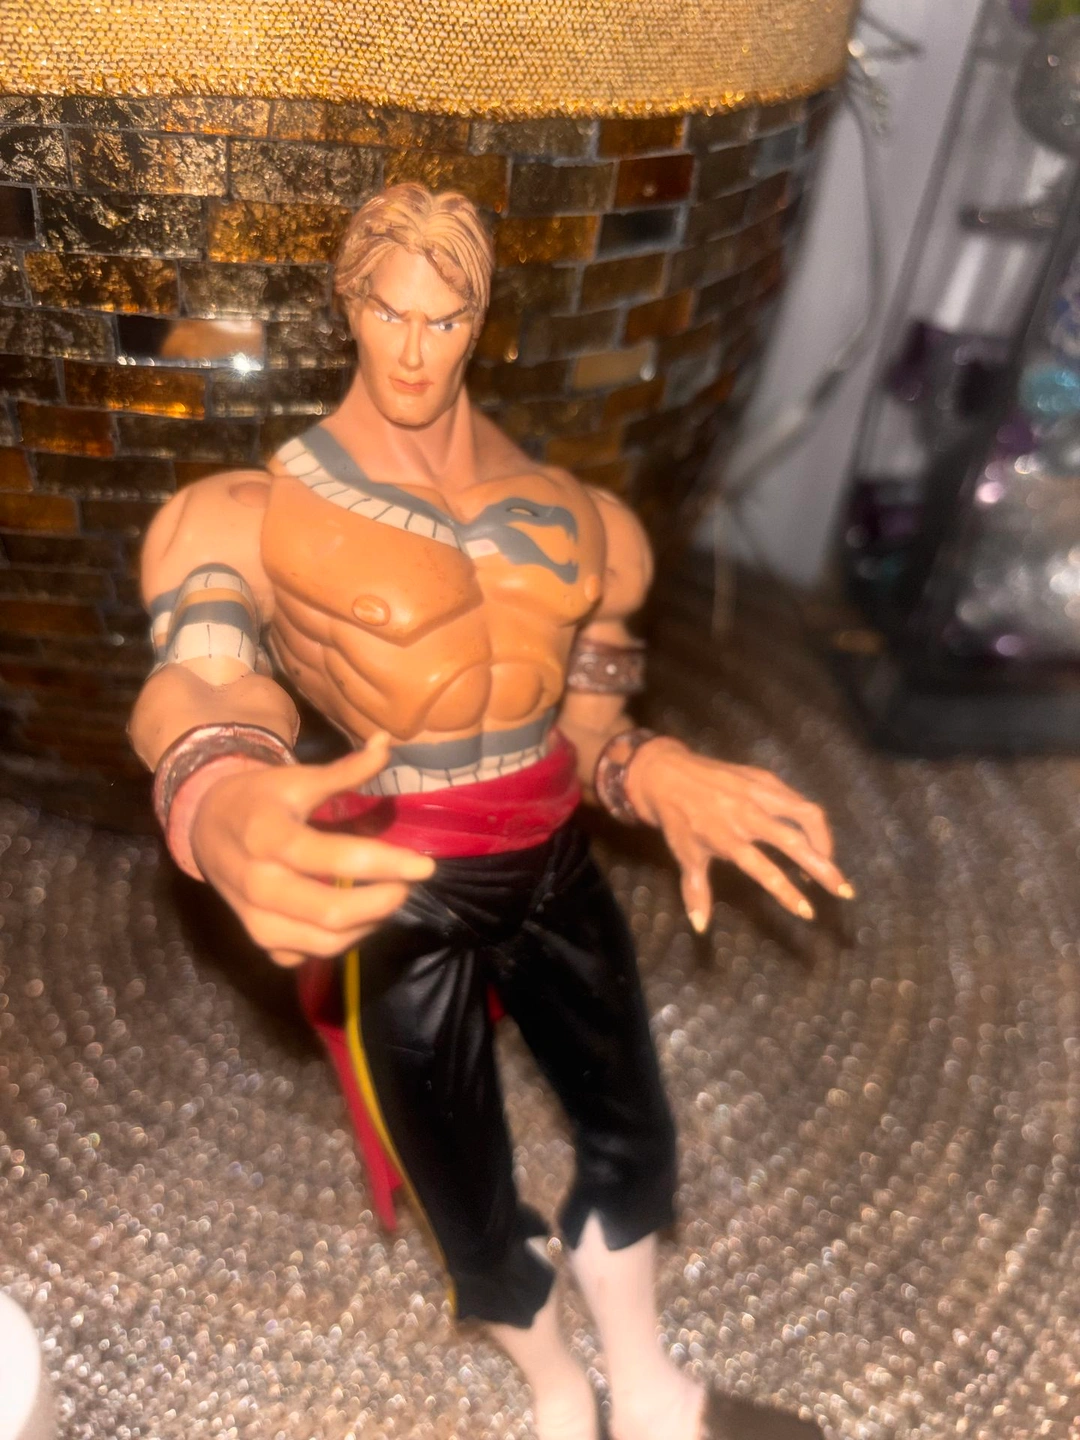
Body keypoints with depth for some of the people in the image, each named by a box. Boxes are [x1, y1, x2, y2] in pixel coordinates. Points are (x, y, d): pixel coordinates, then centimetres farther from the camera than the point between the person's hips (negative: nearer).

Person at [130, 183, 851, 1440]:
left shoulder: (567, 515, 5)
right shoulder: (257, 514, -8)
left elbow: (585, 718, 8)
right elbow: (199, 691, -26)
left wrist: (663, 779, -15)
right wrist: (222, 811, -50)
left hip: (553, 870, 5)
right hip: (400, 903, -4)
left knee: (635, 1139, 21)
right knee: (476, 1224, 13)